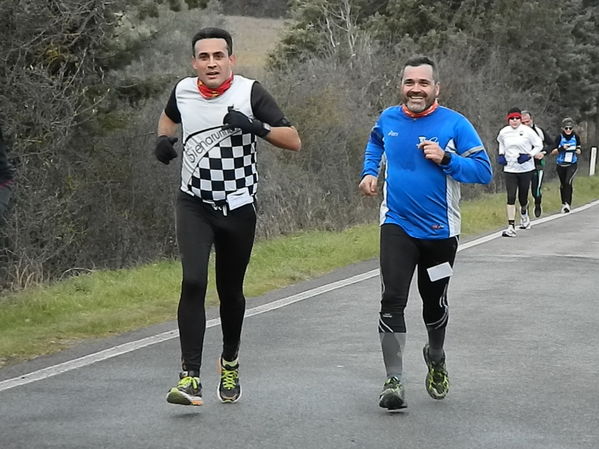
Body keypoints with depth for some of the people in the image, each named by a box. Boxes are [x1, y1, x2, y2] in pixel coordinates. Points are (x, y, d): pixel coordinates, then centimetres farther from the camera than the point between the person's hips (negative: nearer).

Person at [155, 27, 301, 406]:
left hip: (238, 207, -1)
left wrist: (255, 126, -27)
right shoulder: (183, 91, 0)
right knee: (193, 282, -18)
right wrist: (164, 138, 4)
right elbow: (170, 116, 25)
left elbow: (294, 141, -12)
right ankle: (190, 377, -18)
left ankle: (230, 364, 35)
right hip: (194, 204, 1)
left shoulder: (250, 92, -10)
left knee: (230, 290, 10)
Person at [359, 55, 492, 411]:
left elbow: (484, 170, -13)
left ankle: (436, 359, 45)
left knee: (434, 303, 16)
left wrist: (446, 159, -26)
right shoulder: (388, 119, -1)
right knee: (393, 300, -16)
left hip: (440, 231, 0)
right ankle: (394, 381, -13)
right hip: (397, 226, 1)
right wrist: (370, 171, 8)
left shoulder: (454, 124, -11)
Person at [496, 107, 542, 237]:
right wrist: (501, 154, 10)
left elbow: (539, 145, 1)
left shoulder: (527, 131, -8)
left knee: (523, 197, 7)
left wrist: (529, 155, -14)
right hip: (509, 169, 2)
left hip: (526, 169, -2)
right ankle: (511, 227, -11)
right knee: (511, 197, -10)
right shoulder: (503, 132, 2)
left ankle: (524, 212, 45)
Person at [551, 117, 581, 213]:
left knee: (568, 182, -20)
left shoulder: (576, 137, -2)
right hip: (560, 165, 1)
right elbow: (552, 152, -7)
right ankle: (564, 204, 28)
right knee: (563, 185, 12)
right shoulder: (559, 137, -7)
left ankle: (568, 204, -21)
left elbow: (579, 151, 12)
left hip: (572, 164, -1)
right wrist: (562, 148, -23)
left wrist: (577, 150, -12)